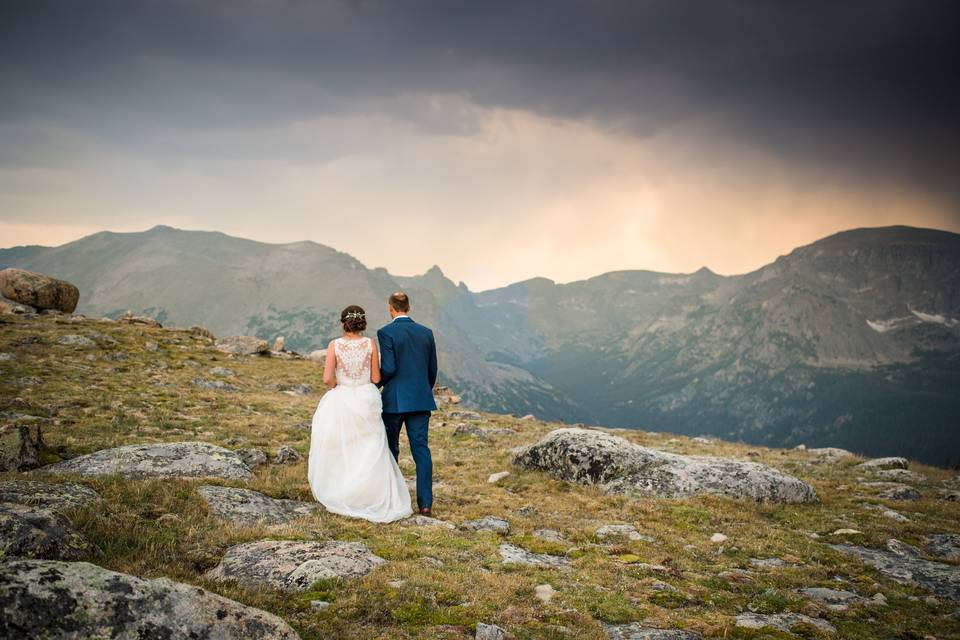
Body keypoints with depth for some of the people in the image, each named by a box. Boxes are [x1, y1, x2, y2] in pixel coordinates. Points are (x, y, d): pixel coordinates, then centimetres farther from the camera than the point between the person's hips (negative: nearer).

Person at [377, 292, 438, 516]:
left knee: (390, 449, 12)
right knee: (421, 449, 3)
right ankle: (425, 503, -3)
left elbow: (389, 368, -15)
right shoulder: (426, 332, 6)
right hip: (421, 399, 3)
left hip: (394, 399, -3)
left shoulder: (386, 333, -9)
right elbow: (432, 370, 10)